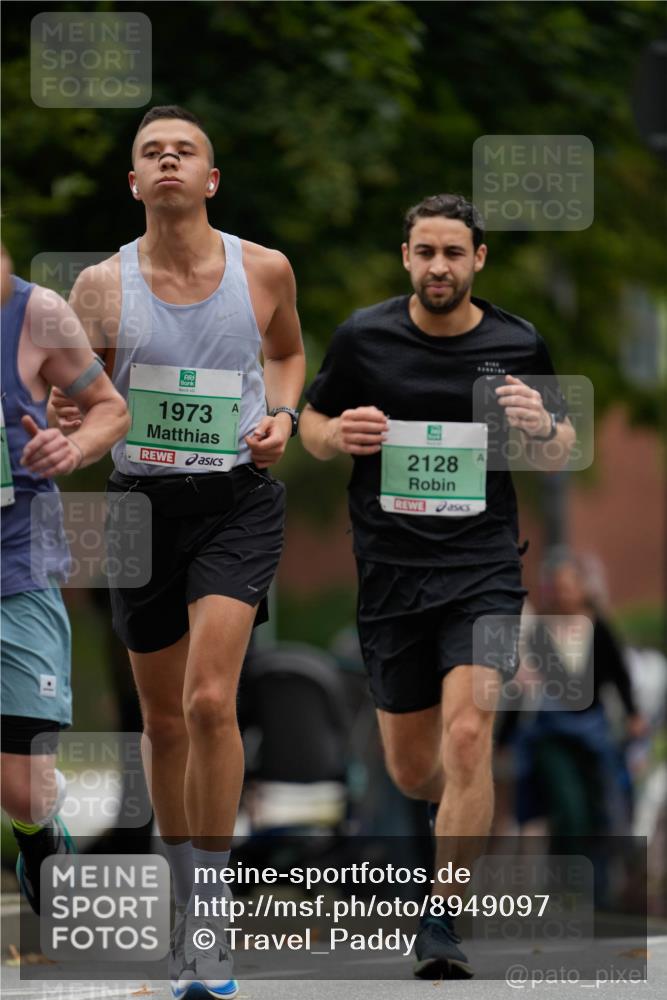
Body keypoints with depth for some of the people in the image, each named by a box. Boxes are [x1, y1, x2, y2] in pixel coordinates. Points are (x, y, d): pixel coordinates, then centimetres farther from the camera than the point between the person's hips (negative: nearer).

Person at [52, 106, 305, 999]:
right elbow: (81, 402, 5)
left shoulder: (264, 271, 0)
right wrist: (69, 419, -18)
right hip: (142, 501, 2)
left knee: (209, 699, -18)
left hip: (239, 499, -2)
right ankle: (186, 900, 28)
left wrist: (282, 416, -1)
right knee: (164, 720, 10)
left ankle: (212, 919, -11)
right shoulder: (103, 285, -1)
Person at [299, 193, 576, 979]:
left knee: (466, 735, -21)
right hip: (389, 573, 2)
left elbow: (557, 454, 12)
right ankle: (472, 812, 46)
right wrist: (339, 435, -11)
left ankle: (442, 924, -12)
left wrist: (542, 427, -12)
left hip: (482, 566, -1)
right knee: (413, 773, 8)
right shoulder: (362, 338, 0)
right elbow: (311, 424, 13)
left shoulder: (518, 345, 1)